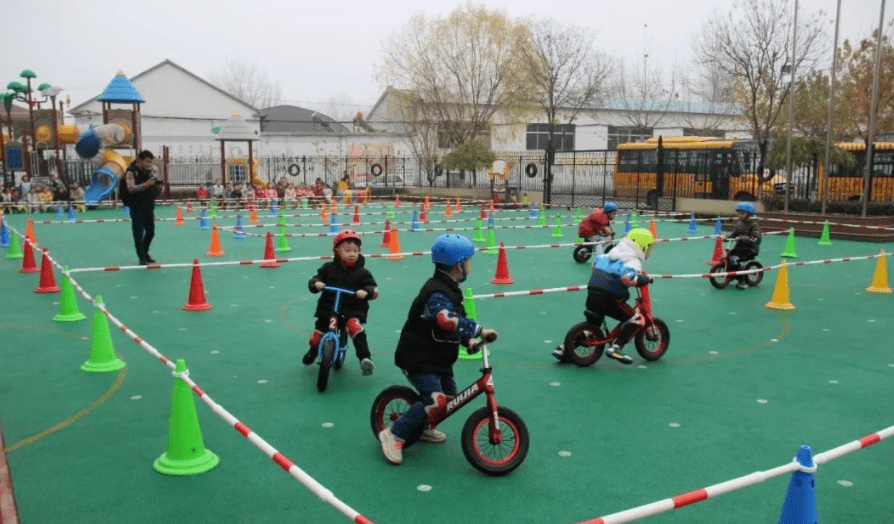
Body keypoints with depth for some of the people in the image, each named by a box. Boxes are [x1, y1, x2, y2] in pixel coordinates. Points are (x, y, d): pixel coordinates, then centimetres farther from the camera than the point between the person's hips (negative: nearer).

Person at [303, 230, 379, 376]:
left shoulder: (362, 272, 0)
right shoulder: (328, 268, 3)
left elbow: (374, 289, -2)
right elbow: (314, 279, 5)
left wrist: (366, 291, -25)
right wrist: (316, 283, -19)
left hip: (353, 309, -2)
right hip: (328, 308, 2)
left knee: (355, 326, -33)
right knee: (317, 335, 6)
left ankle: (364, 358, -32)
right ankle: (313, 352, 43)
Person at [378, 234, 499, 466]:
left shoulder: (450, 289, 9)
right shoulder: (437, 293, -25)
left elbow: (457, 321, 13)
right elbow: (448, 320, -44)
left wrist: (469, 339, -4)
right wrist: (479, 330, -44)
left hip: (436, 357, 10)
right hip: (417, 357, -10)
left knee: (450, 394, 15)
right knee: (436, 400, -20)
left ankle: (424, 428, 38)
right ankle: (393, 435, -6)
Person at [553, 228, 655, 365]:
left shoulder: (610, 255, 19)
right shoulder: (633, 261, -5)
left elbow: (594, 264, 31)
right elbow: (627, 278, -24)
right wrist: (644, 279, -10)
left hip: (592, 295, 8)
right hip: (609, 298, -8)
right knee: (634, 319, 5)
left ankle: (563, 348, 18)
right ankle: (615, 347, -7)